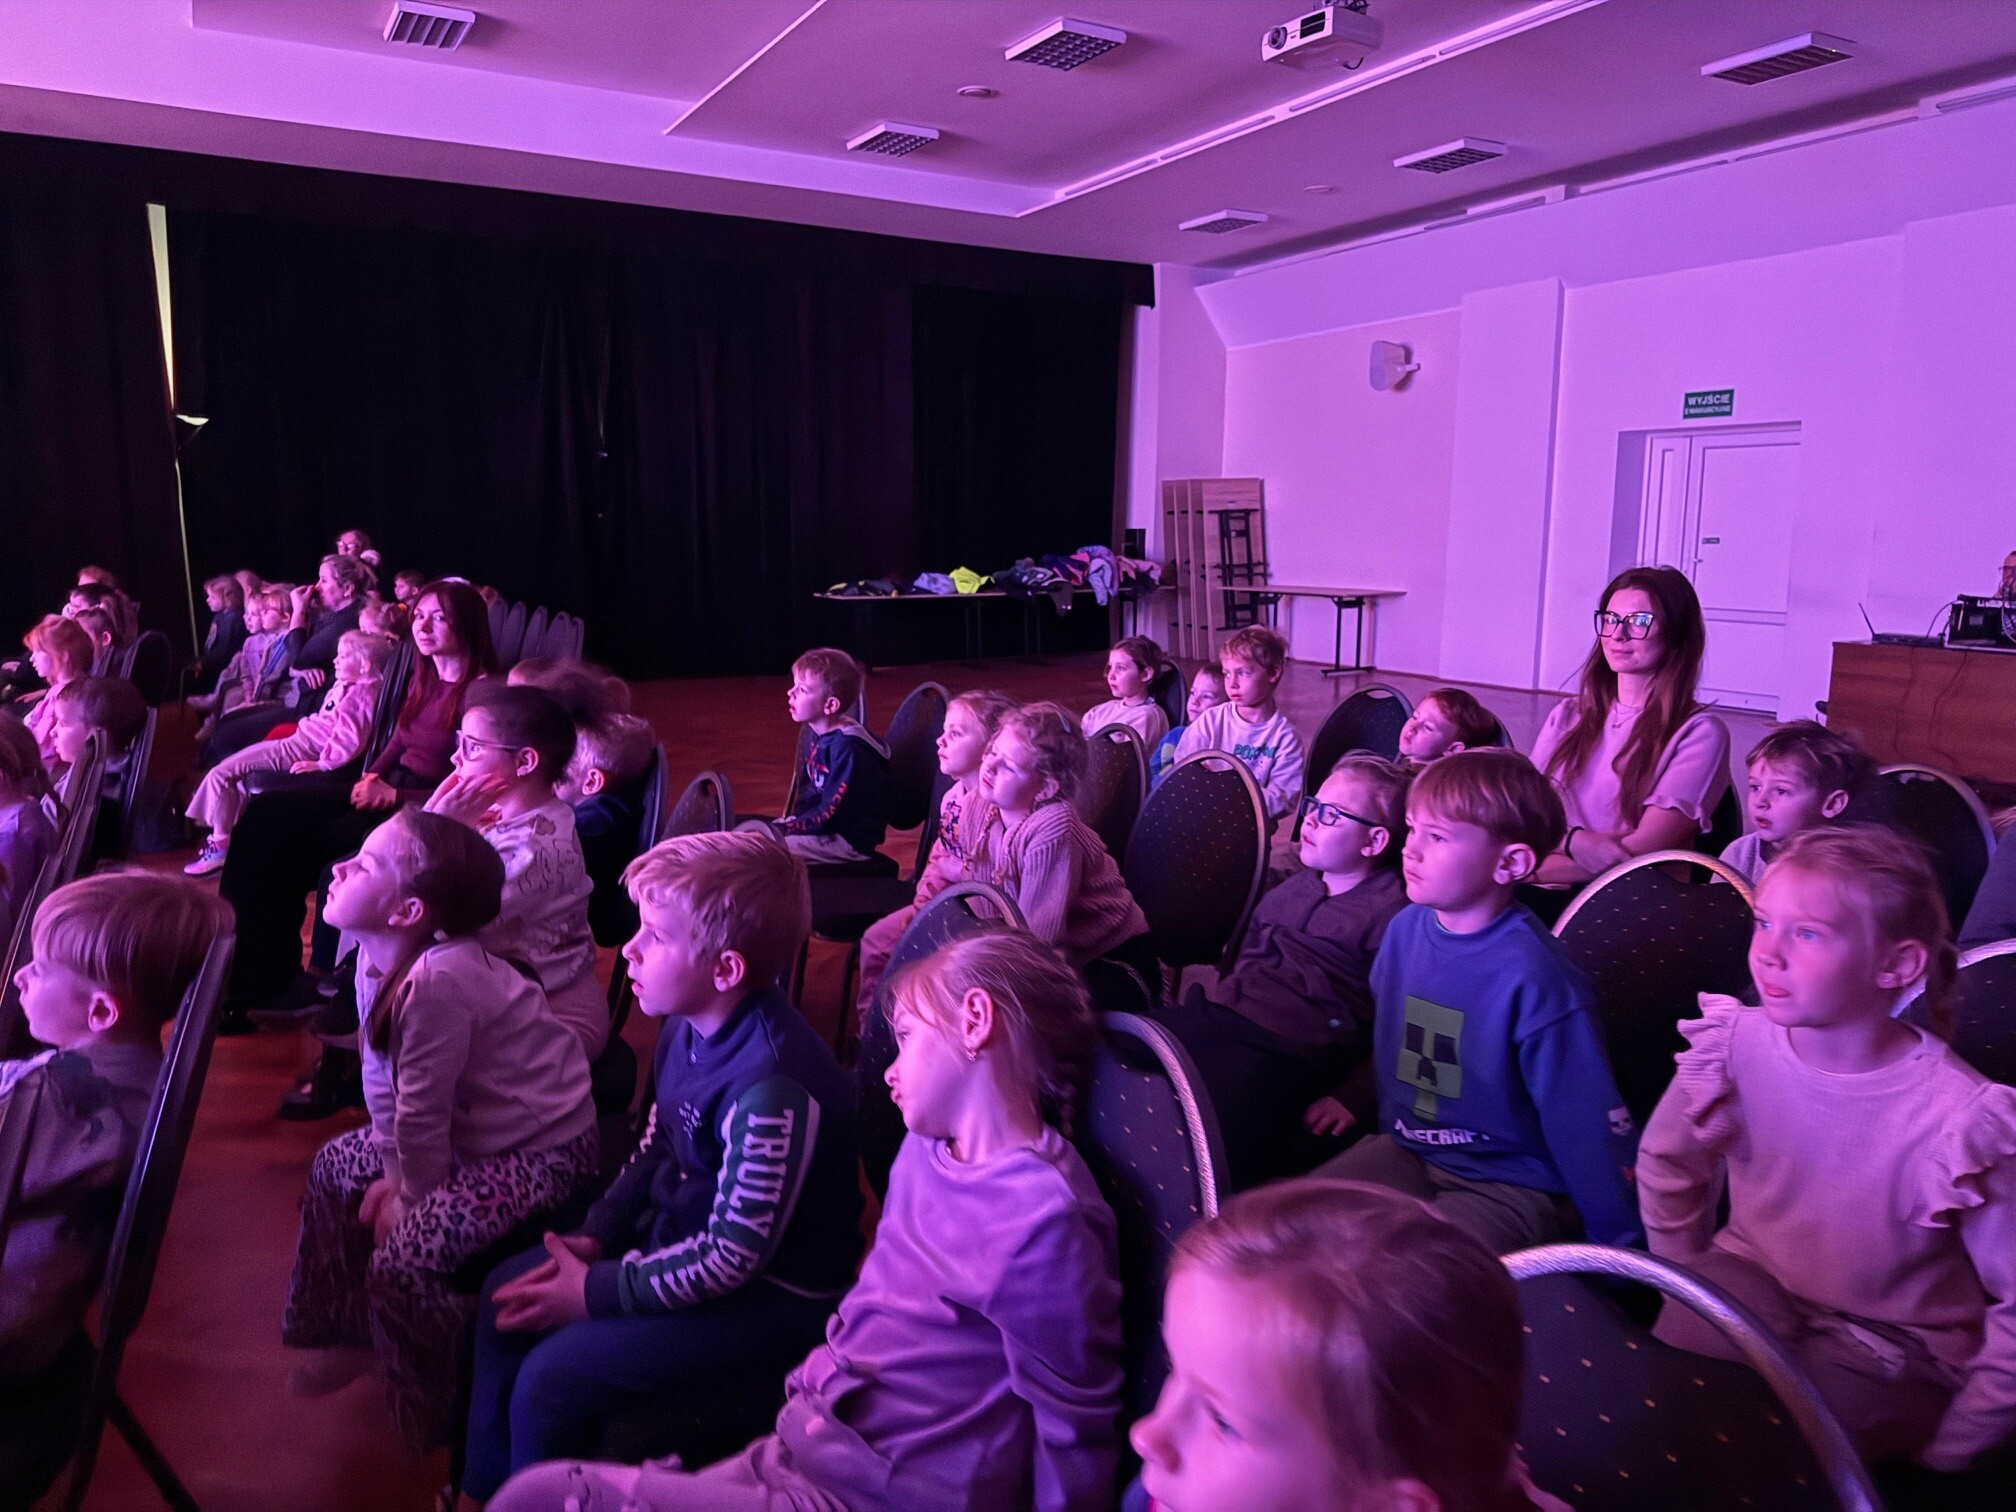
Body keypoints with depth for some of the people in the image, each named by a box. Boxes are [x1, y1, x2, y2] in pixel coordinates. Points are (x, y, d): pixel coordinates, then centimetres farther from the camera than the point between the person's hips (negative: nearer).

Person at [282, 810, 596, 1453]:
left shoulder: (438, 980, -34)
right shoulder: (377, 958, -5)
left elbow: (420, 1113, -24)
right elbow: (380, 1077, 4)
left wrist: (413, 1194, -9)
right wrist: (394, 1172, 3)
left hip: (540, 1149, -10)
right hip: (468, 1123, 10)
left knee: (405, 1255, -17)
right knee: (336, 1167, 16)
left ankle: (437, 1419, 10)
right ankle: (353, 1334, 37)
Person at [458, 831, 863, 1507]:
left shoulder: (772, 1085, -33)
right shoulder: (688, 1026, -6)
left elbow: (735, 1256, -26)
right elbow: (655, 1149, 11)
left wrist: (595, 1292, -17)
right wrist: (594, 1236, 0)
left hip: (771, 1295, -9)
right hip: (680, 1236, 9)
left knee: (553, 1375, -15)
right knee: (508, 1292, 12)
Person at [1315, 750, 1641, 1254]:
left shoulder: (1533, 978, -23)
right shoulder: (1405, 928, -2)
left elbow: (1591, 1124, -16)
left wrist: (1619, 1245, -10)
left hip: (1511, 1185, -6)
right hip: (1407, 1150, 6)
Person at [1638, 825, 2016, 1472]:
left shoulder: (1960, 1120, -25)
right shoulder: (1735, 1044, -15)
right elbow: (1665, 1164, 4)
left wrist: (1947, 1448, -9)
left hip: (1892, 1344, -2)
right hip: (1753, 1281, 3)